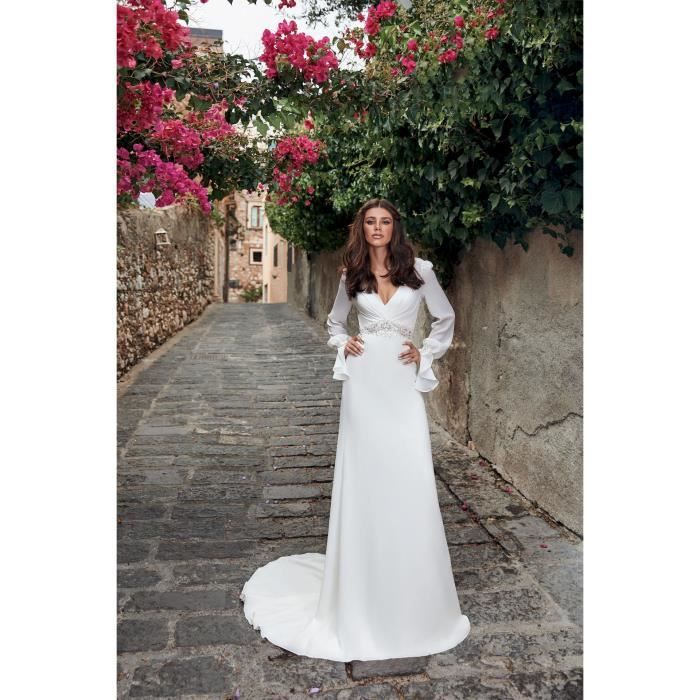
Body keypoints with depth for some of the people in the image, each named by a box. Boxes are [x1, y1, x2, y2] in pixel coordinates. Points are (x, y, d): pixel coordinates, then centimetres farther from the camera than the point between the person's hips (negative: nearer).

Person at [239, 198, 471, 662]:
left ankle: (413, 596, 17)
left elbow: (446, 320, 13)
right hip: (364, 383, 1)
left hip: (402, 385, -1)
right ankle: (363, 589, 19)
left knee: (409, 484, -2)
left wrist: (425, 353, 1)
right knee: (363, 482, 4)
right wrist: (344, 344, 2)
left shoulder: (419, 269, 3)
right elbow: (334, 323, 22)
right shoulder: (352, 275, 8)